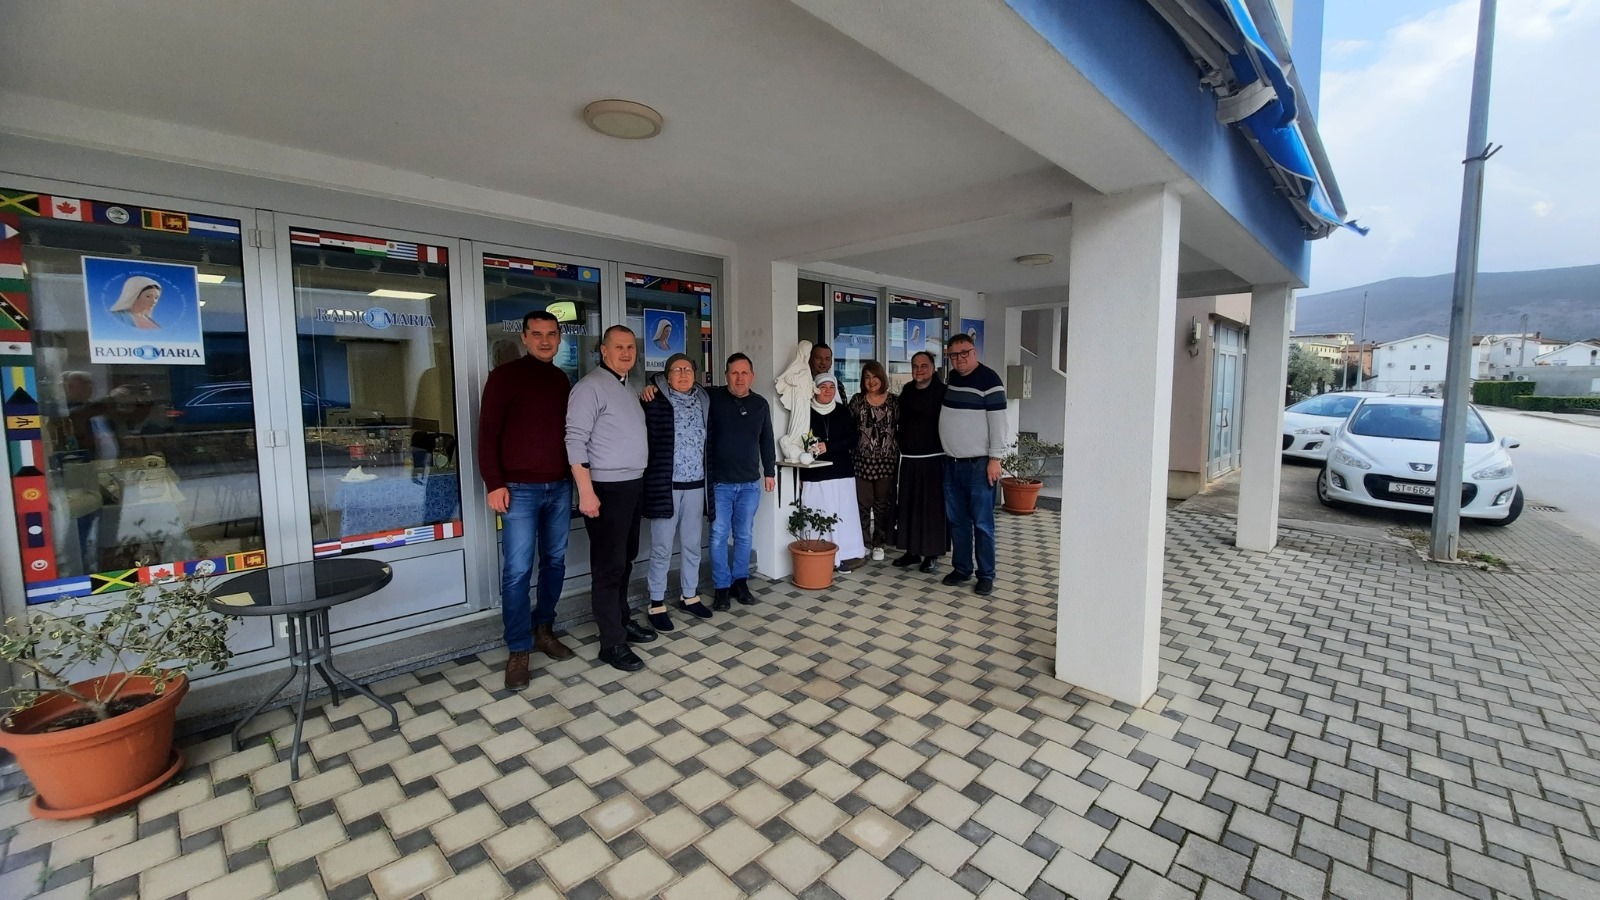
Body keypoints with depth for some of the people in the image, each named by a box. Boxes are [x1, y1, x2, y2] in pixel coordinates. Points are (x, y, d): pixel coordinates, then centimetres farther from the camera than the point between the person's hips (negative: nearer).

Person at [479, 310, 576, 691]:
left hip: (560, 486, 5)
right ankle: (518, 650, 10)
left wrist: (575, 476, 10)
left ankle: (544, 629, 27)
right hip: (519, 489, -5)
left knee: (555, 561, 11)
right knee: (517, 571, -2)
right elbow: (488, 432, -6)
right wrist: (494, 483, -13)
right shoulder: (504, 376, -4)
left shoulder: (561, 379, 12)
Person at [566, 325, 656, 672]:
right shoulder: (590, 386, -11)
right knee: (609, 565, -3)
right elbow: (575, 440, -18)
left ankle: (622, 621, 29)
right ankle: (612, 643, 5)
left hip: (633, 486, 9)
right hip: (606, 488, -8)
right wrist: (586, 491, -22)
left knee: (626, 559, 16)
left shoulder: (627, 388, 16)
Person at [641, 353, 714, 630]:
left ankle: (689, 596, 30)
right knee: (662, 548, 3)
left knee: (692, 544, 15)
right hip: (665, 485, -5)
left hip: (695, 485, 5)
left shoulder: (703, 401, 8)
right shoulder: (654, 402, -8)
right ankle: (656, 604, 16)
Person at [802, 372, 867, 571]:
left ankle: (848, 555, 9)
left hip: (841, 473, 1)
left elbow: (851, 441, 0)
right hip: (814, 475, -1)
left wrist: (828, 447, -12)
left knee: (843, 515, 1)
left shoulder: (843, 412, 7)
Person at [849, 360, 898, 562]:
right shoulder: (857, 400, 4)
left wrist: (899, 451, -2)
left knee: (883, 503, 8)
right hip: (863, 460, 0)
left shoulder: (893, 401, 4)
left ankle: (878, 543, 21)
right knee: (863, 503, 3)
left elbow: (901, 428, 5)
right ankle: (862, 542, 16)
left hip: (886, 460, 0)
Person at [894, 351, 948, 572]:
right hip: (908, 459, 6)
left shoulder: (943, 391, -8)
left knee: (932, 507, 2)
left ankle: (931, 554, 13)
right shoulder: (907, 390, 10)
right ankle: (912, 551, 21)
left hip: (933, 459, -6)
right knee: (908, 506, 9)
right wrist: (901, 441, 12)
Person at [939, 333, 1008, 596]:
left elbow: (997, 422, -13)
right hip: (951, 464, 7)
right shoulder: (951, 378, 10)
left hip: (979, 465, -7)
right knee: (957, 521, 13)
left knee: (982, 523, 0)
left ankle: (986, 575, 11)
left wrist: (995, 459, -16)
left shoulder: (989, 380, -10)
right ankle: (961, 568, 25)